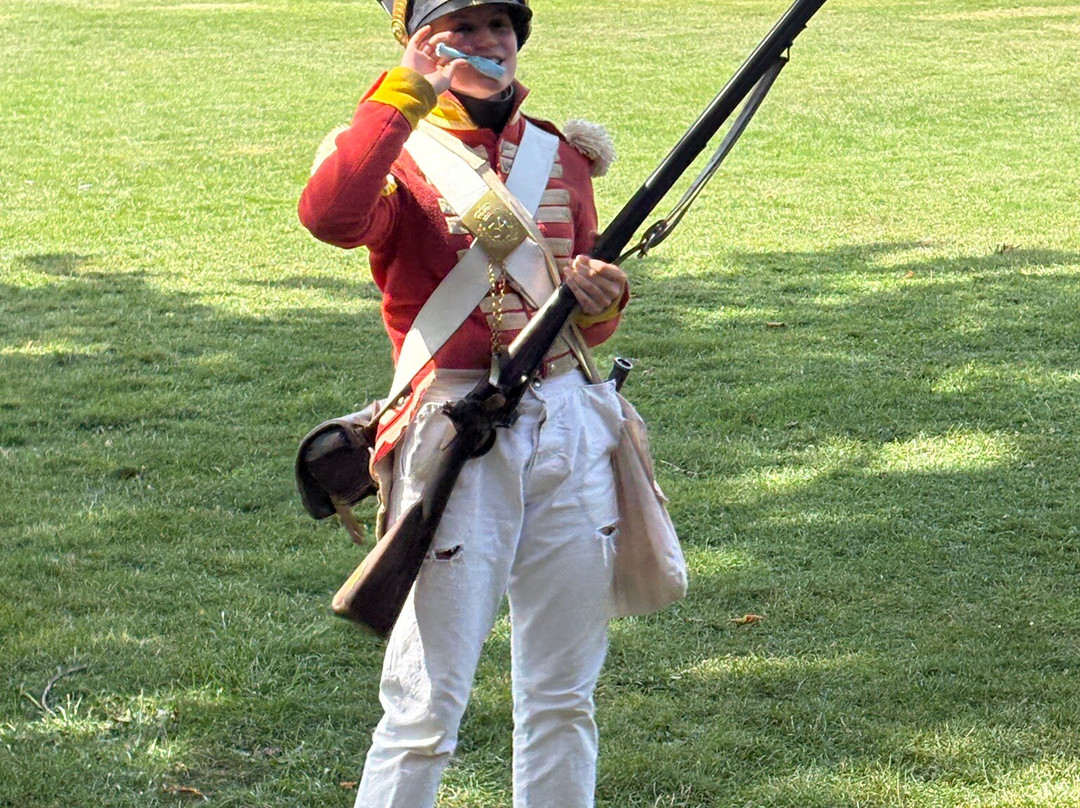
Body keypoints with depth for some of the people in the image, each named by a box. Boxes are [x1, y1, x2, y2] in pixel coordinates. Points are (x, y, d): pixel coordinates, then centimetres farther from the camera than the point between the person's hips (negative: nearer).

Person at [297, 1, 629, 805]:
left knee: (564, 698, 14)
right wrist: (406, 92, -24)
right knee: (427, 708, -5)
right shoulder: (400, 155, -3)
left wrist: (601, 301, -3)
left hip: (571, 425, 6)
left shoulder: (560, 157, 14)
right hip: (456, 430, -5)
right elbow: (329, 215, -28)